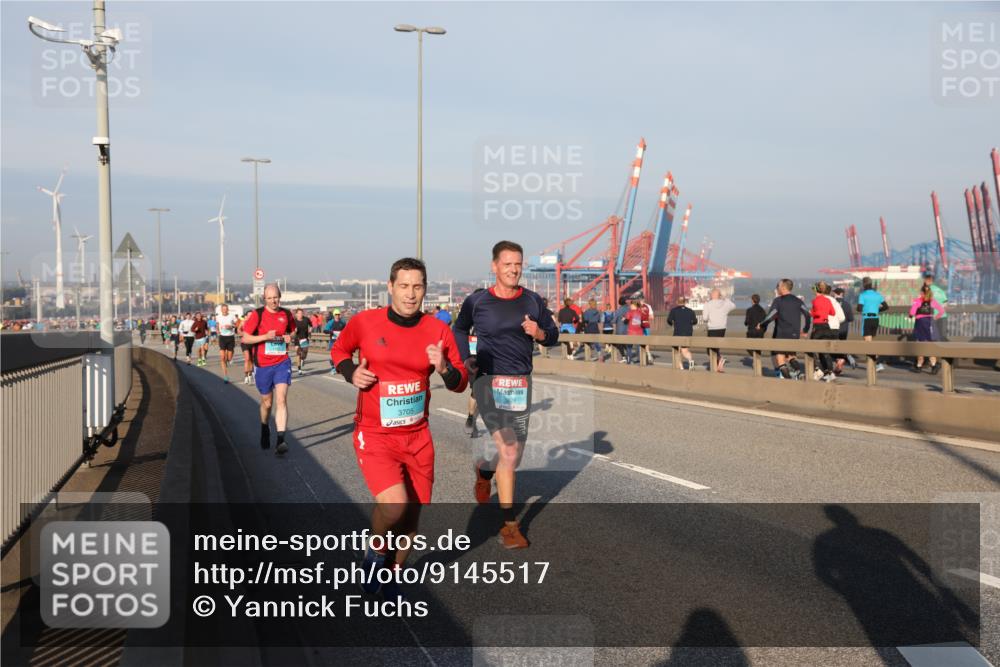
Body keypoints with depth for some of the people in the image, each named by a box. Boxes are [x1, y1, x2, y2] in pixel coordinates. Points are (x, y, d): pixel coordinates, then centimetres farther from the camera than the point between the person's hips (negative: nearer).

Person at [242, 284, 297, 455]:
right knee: (267, 402, 12)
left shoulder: (286, 314, 4)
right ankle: (265, 429, 41)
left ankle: (280, 440, -18)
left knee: (281, 399, -14)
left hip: (282, 363, 1)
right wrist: (265, 336, -20)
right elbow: (245, 338, -6)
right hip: (263, 365, -1)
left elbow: (292, 331, 22)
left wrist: (290, 338, -1)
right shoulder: (257, 315, -5)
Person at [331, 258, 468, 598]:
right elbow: (339, 350, 12)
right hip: (374, 435, -3)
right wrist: (351, 372, -8)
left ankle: (392, 578, 34)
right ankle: (375, 552, 11)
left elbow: (460, 383, 4)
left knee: (412, 513, 9)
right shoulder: (364, 322, -7)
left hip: (417, 436, 3)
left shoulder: (438, 330, -3)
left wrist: (444, 367, -18)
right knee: (394, 506, -23)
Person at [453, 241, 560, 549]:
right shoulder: (476, 301, -2)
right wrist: (465, 359, 2)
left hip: (521, 383, 4)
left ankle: (484, 471, 47)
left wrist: (539, 333, -11)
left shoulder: (533, 301, 4)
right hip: (489, 381, -4)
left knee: (515, 452, 12)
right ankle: (510, 524, -1)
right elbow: (459, 329, 17)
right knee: (508, 451, -15)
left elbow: (553, 336, 11)